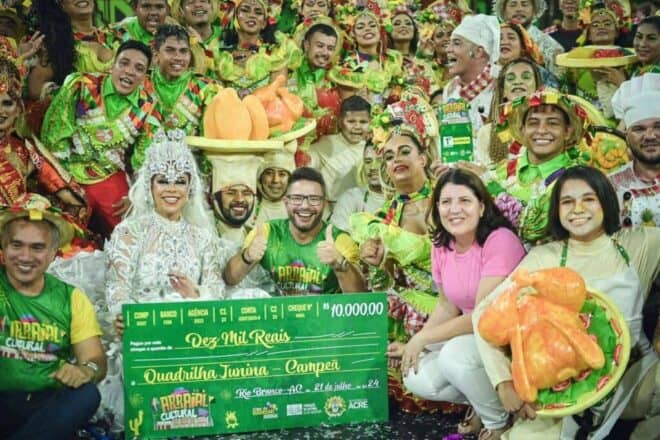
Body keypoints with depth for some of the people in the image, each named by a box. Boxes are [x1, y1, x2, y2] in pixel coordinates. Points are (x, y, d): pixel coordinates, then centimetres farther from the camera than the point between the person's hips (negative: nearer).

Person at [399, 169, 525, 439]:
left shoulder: (500, 240, -22)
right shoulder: (441, 247, 1)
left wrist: (422, 338, -18)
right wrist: (414, 345, -2)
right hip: (469, 336, 7)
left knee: (455, 355, -32)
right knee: (415, 378, -12)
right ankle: (482, 399, 13)